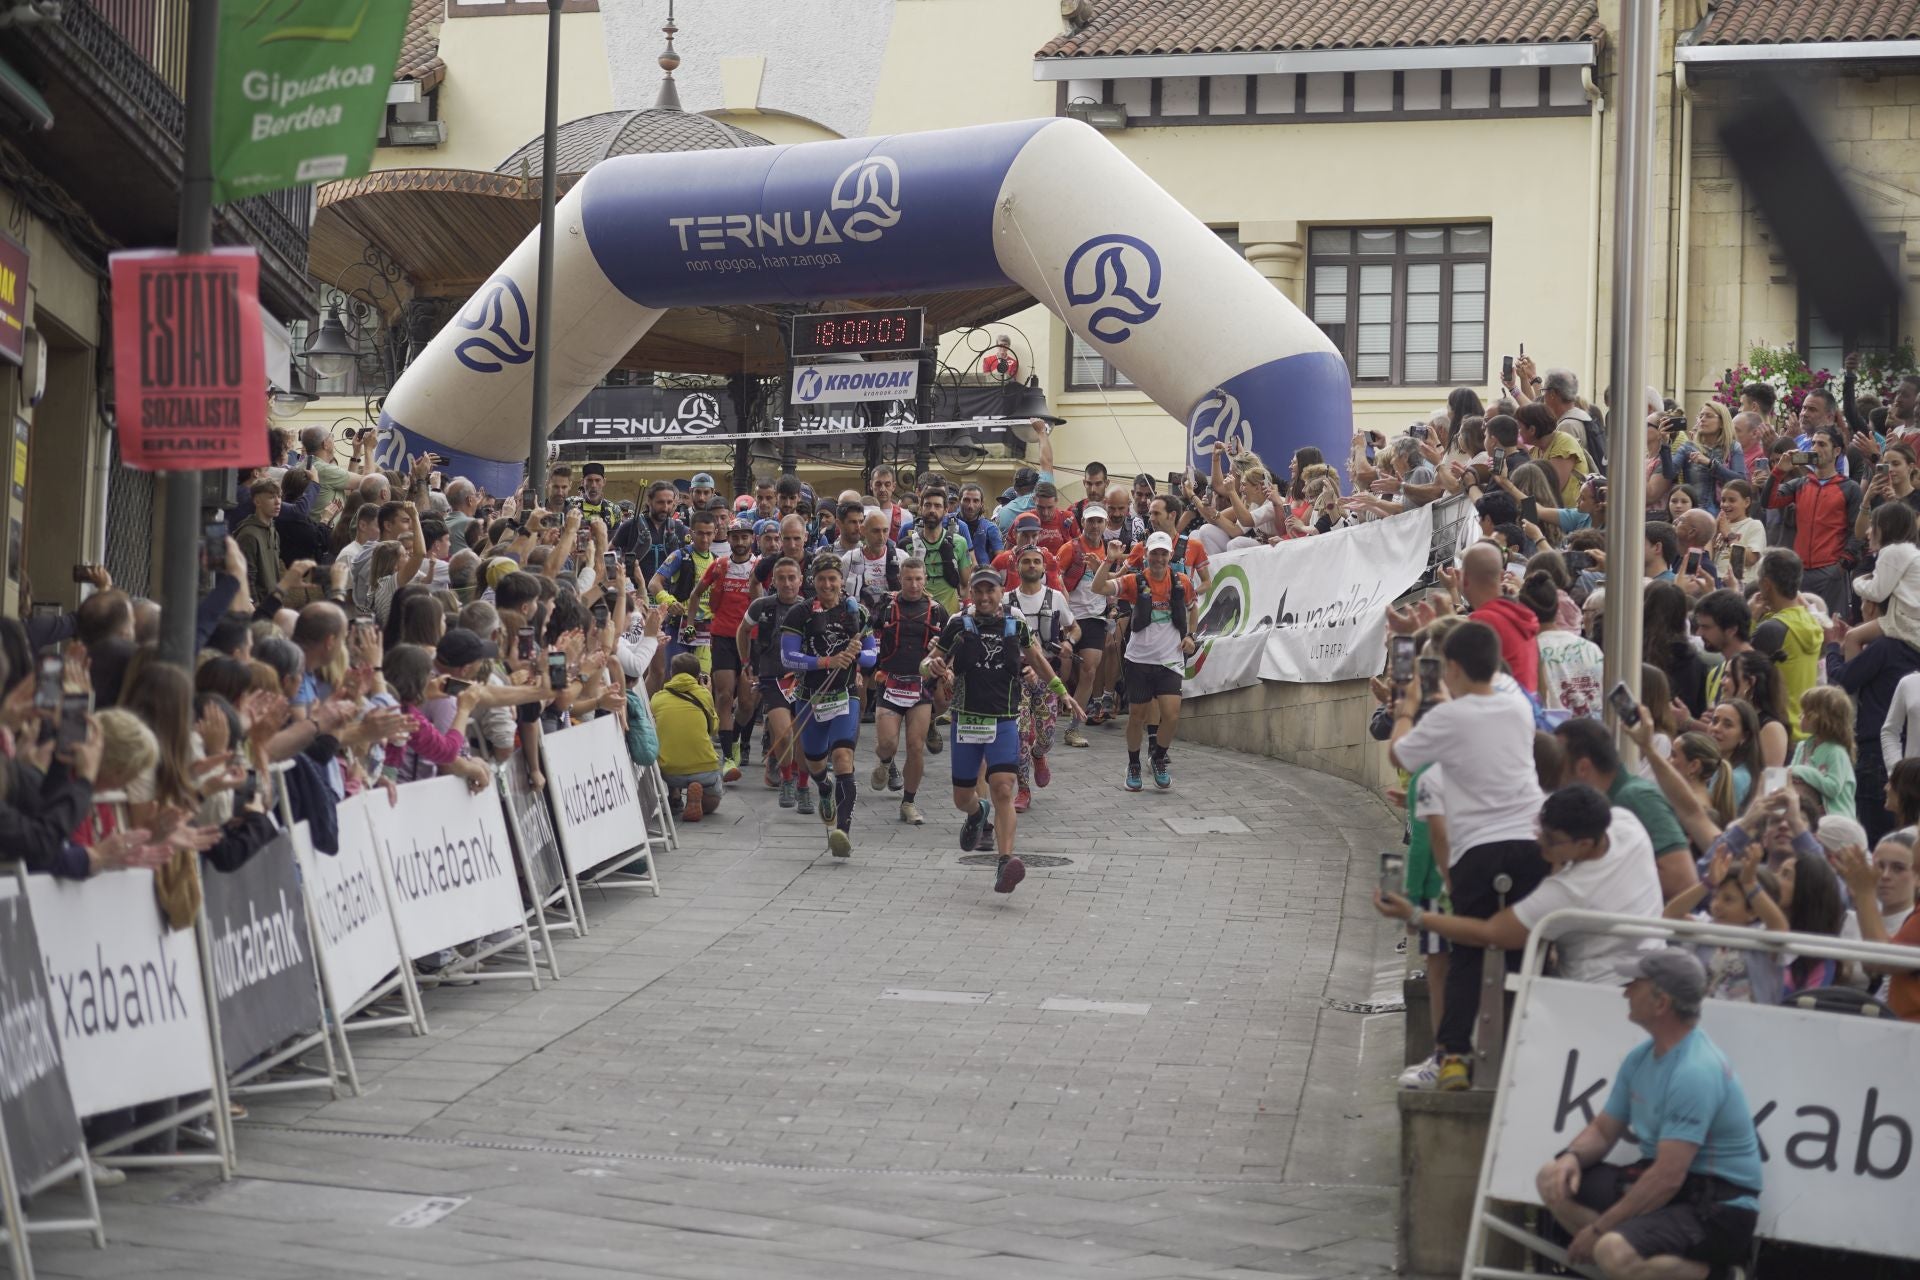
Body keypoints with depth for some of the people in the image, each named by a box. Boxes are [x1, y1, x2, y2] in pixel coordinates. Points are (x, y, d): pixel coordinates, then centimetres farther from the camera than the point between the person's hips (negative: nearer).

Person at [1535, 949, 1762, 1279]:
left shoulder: (1696, 1072, -24)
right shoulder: (1641, 1058, 7)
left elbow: (1668, 1178, -27)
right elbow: (1604, 1130, 16)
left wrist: (1599, 1229, -21)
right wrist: (1572, 1156, -8)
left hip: (1718, 1206, -10)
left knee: (1614, 1252, -33)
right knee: (1555, 1179, 1)